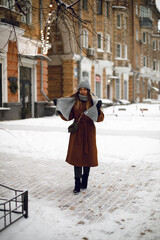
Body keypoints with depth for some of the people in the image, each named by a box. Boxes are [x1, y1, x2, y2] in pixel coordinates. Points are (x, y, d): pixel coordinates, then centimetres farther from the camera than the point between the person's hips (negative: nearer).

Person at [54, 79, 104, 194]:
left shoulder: (93, 101, -1)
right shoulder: (74, 101, 4)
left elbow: (100, 119, -7)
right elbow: (68, 117, 5)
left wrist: (98, 108, -24)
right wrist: (59, 108, -5)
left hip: (89, 132, -1)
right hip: (77, 131, 1)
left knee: (88, 155, 6)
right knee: (77, 156, -3)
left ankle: (85, 180, 24)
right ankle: (77, 184, 3)